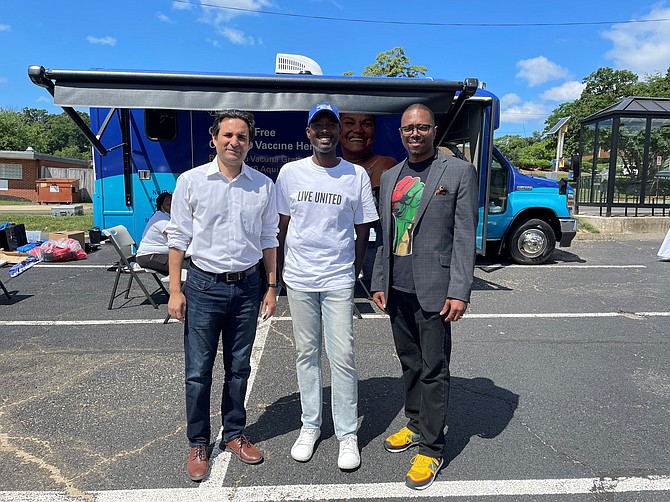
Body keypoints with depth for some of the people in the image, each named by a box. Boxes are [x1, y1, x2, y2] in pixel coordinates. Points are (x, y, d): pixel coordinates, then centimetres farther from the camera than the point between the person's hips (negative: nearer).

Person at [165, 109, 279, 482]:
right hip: (203, 286, -2)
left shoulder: (263, 186, 3)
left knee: (239, 368, 14)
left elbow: (269, 240, 8)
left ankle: (234, 434, 33)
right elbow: (178, 238, -1)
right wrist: (175, 291, -4)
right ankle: (198, 444, 25)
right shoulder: (191, 181, -3)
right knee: (198, 371, 6)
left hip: (247, 286, 2)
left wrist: (272, 288, 6)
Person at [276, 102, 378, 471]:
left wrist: (353, 273, 3)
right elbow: (282, 226, 9)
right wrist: (282, 273, 10)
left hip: (339, 280, -1)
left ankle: (347, 434, 17)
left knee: (342, 356, 0)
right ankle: (310, 426, 28)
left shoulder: (357, 175, 0)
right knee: (306, 353, 12)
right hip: (298, 279, 2)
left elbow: (362, 231, 5)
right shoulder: (291, 172, 3)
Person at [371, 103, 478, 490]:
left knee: (434, 370, 2)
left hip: (433, 291, -5)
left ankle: (432, 449, 16)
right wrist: (379, 283, 12)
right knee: (410, 364, 17)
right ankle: (416, 425, 34)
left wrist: (460, 292, -13)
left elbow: (465, 237, -7)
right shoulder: (390, 177, 14)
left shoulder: (459, 172, -2)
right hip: (397, 290, 5)